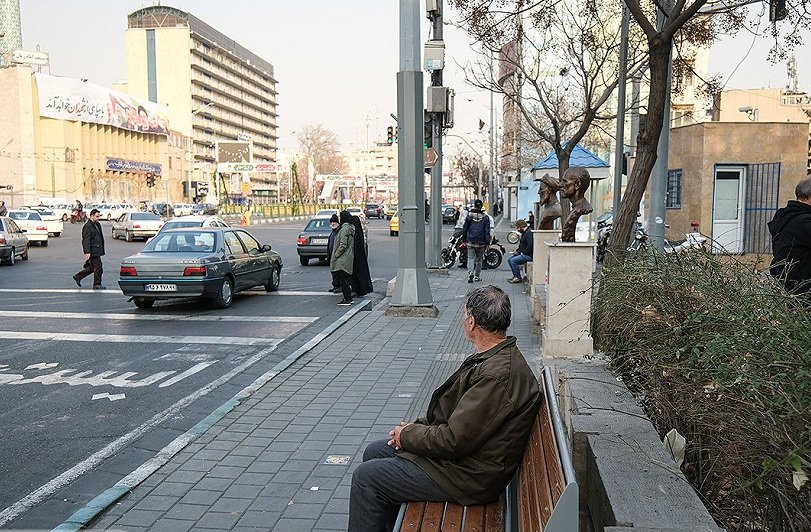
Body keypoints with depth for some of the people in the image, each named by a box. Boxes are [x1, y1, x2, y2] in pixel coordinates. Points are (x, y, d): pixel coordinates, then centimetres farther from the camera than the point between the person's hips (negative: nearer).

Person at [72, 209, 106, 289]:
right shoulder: (87, 226, -14)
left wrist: (102, 250, 23)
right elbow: (86, 240, -20)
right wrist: (87, 252, -27)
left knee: (92, 267, 15)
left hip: (96, 250, 10)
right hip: (92, 251, -10)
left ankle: (78, 277, 26)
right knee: (98, 266, -5)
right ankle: (97, 285, 4)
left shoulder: (97, 225, 15)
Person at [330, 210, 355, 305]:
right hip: (348, 258, 10)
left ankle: (347, 299, -3)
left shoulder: (344, 229, -16)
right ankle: (348, 298, 19)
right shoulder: (350, 228, 14)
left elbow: (343, 245, -21)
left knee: (342, 279, -5)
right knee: (344, 279, 15)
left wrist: (336, 255, -13)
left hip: (342, 259, -10)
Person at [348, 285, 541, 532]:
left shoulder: (497, 375, -30)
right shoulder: (500, 356, 3)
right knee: (374, 452, 16)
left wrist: (408, 436, -11)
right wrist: (417, 427, 3)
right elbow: (455, 412, 13)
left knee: (366, 477, -6)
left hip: (470, 475, -10)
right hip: (462, 449, 10)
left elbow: (455, 440, -27)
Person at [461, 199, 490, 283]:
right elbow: (487, 231, -5)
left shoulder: (469, 216, 0)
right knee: (479, 259, 13)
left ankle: (470, 273, -22)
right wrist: (487, 243, -1)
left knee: (470, 258, 1)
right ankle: (477, 276, 18)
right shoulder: (485, 217, -3)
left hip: (470, 242, 0)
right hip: (481, 243, 0)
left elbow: (465, 229, 4)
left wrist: (464, 240, 13)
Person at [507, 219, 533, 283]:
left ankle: (518, 277, -10)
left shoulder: (529, 233, -19)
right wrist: (517, 251, 9)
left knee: (513, 261, -21)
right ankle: (515, 276, 11)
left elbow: (530, 245, -29)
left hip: (529, 255, -11)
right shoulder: (524, 233, 16)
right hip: (523, 254, 11)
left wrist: (523, 253, -19)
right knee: (509, 260, 7)